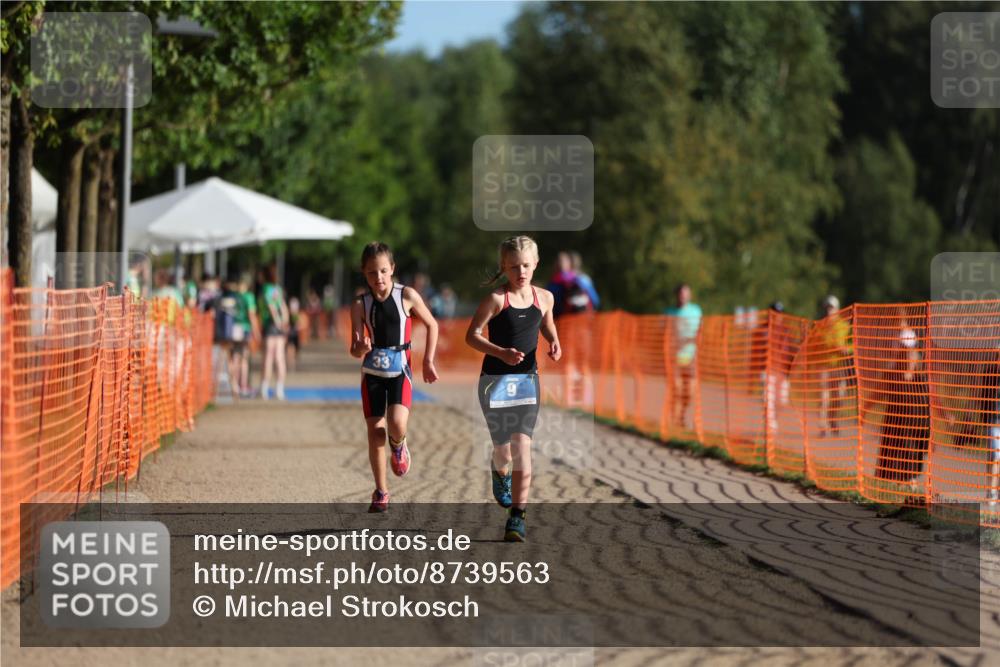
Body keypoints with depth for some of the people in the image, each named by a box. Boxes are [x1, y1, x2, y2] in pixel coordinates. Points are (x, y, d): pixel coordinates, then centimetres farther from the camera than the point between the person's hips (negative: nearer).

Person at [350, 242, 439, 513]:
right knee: (375, 431, 2)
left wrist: (428, 362, 4)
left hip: (400, 371, -2)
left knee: (397, 424, -23)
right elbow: (355, 350, -6)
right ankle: (381, 493, 14)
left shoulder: (407, 296, -8)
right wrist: (361, 348, -30)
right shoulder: (360, 304, -6)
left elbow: (432, 325, 7)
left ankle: (399, 447, 15)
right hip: (372, 372, 2)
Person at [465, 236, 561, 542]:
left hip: (527, 379, 2)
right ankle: (500, 471, 45)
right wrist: (501, 352, -24)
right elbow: (472, 335, -10)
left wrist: (554, 344, 1)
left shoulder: (544, 298, 3)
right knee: (503, 448, 5)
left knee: (522, 446, -11)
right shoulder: (496, 299, -10)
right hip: (495, 379, -2)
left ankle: (517, 516, -9)